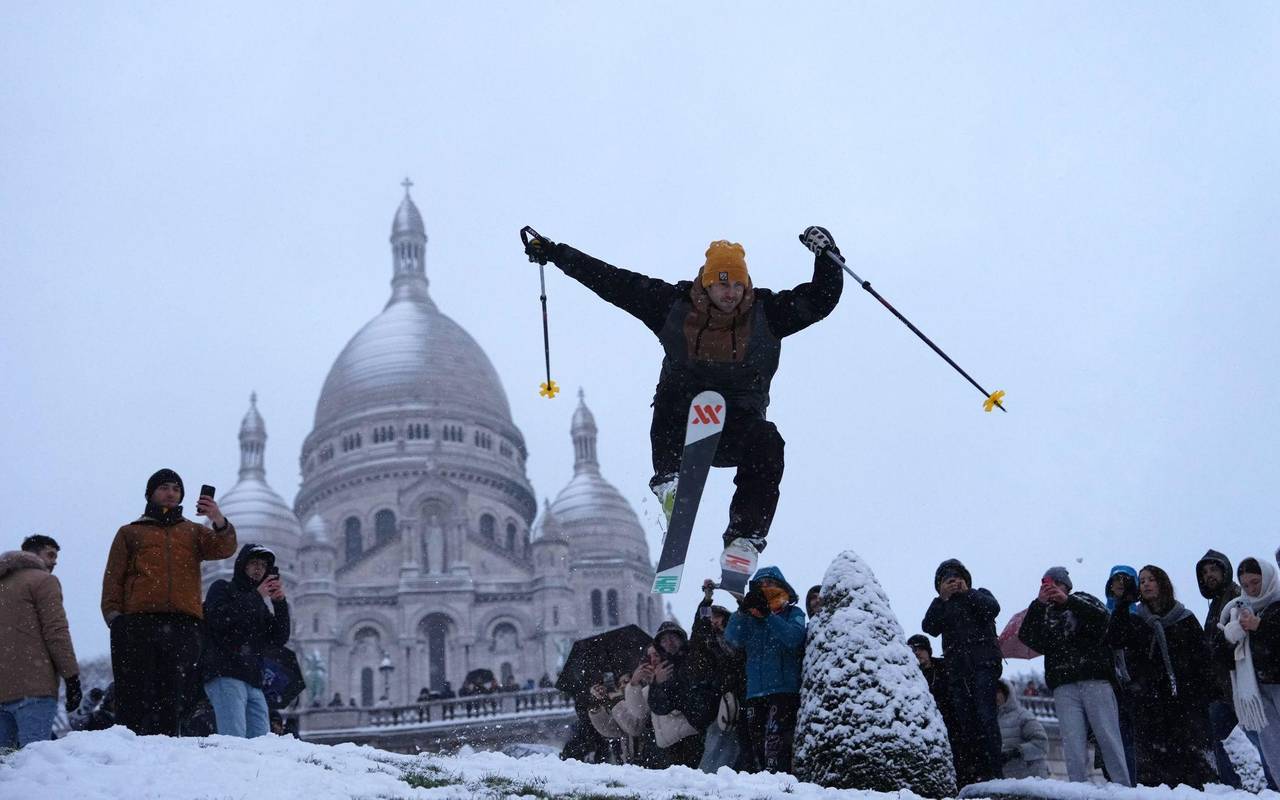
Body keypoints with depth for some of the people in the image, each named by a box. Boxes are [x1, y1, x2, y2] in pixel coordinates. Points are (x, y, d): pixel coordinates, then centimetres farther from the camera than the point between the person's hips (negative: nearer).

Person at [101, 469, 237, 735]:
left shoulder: (193, 532, 23)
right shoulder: (130, 533, 23)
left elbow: (224, 549, 3)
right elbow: (113, 579, 14)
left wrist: (219, 522, -18)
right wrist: (113, 615, -4)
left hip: (183, 625, 1)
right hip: (138, 623, -1)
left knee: (172, 701, -5)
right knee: (135, 699, -10)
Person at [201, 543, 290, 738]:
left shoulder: (260, 604, 28)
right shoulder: (222, 588, 10)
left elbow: (278, 640, 15)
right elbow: (218, 618, -12)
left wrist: (280, 603, 3)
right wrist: (256, 596, -9)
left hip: (253, 682, 7)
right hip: (225, 674, -7)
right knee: (235, 741, -20)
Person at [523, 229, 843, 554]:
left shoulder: (767, 313, 2)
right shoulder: (675, 305, -1)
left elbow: (822, 298, 1)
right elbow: (612, 281, 2)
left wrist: (826, 255, -14)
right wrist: (554, 253, 3)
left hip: (736, 428, 1)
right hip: (679, 425, -1)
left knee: (767, 445, -30)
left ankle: (746, 535, -25)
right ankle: (670, 477, -35)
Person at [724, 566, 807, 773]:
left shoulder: (793, 613, 9)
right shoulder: (750, 618, 18)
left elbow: (794, 638, -12)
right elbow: (732, 638, 0)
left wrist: (767, 614, -17)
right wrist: (743, 610, -13)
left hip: (784, 688, -5)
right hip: (755, 692, 5)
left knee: (775, 738, -20)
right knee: (758, 744, 3)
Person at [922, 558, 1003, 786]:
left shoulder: (979, 595, 18)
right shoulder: (942, 606, 23)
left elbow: (993, 608, -5)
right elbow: (929, 627, 3)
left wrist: (966, 592, -8)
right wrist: (942, 598, -6)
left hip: (983, 664, -3)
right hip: (956, 669, 3)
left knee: (985, 716, -16)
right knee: (965, 723, -2)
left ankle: (993, 773, -21)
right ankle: (969, 778, -5)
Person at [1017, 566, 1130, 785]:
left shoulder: (1084, 600, 17)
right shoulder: (1043, 613, 22)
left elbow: (1102, 618, -5)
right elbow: (1027, 637, 4)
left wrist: (1068, 601, -14)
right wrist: (1039, 603, -4)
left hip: (1095, 681, -2)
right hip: (1064, 686, 2)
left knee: (1109, 737, -7)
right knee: (1073, 742, -9)